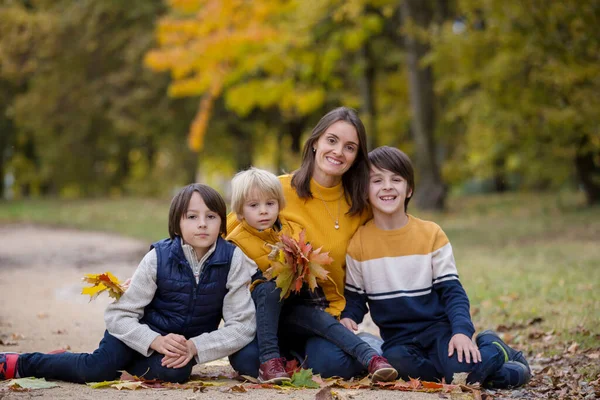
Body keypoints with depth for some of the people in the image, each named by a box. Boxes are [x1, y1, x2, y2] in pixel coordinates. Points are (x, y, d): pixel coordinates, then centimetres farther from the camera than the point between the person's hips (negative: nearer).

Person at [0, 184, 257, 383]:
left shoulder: (234, 260, -16)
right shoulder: (158, 258, -16)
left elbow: (242, 325, -15)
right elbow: (119, 314, -15)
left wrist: (195, 347, -27)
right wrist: (155, 341, -31)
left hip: (189, 341, 1)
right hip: (144, 332, -1)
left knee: (173, 372, -32)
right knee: (97, 370, -25)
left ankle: (122, 366, -2)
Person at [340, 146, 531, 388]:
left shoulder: (431, 234, -2)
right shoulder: (358, 242, 0)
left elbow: (452, 290, -3)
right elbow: (355, 296, 8)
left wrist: (462, 330, -20)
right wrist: (347, 318, -15)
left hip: (438, 328, -1)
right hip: (398, 338, 2)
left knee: (465, 364, -32)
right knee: (398, 363, -34)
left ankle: (492, 349, 5)